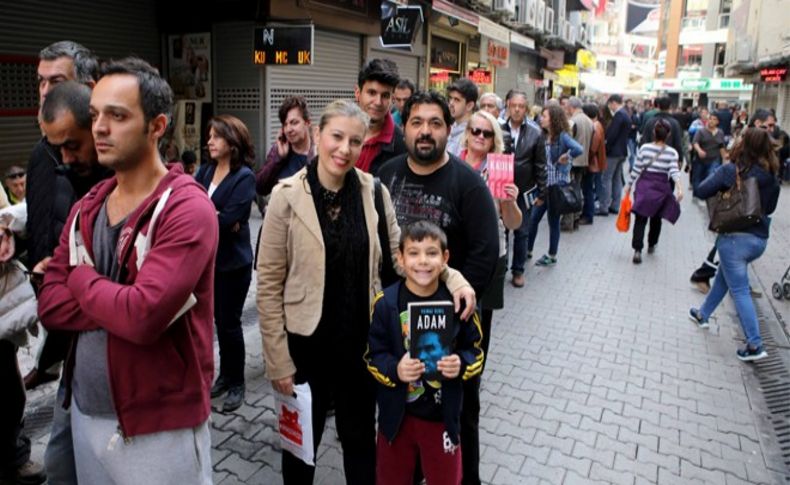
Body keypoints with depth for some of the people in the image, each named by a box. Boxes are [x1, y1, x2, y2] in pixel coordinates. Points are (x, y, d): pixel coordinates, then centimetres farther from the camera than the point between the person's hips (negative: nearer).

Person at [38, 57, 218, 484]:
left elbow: (143, 316, -29)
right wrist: (120, 303, -17)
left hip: (159, 426, -7)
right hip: (85, 411, 7)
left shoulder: (187, 209, -19)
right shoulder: (86, 208, 5)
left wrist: (82, 279, -11)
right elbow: (49, 306, -1)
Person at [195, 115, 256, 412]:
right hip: (207, 258, 6)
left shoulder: (244, 177, -12)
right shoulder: (206, 170, 6)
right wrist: (214, 217, -18)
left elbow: (228, 220, -21)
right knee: (218, 320, 16)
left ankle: (237, 383, 20)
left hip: (233, 262, -6)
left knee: (230, 323, 3)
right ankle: (225, 375, 33)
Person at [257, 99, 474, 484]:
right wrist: (278, 360, -10)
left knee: (361, 437, 22)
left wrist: (451, 277, -15)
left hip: (361, 340, 2)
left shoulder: (374, 192, -4)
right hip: (306, 343, -2)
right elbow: (269, 285, -10)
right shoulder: (288, 195, -13)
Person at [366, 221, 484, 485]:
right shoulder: (386, 303, -13)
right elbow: (373, 356, -6)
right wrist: (395, 370, -25)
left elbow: (476, 351, 0)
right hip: (396, 413, 0)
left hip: (442, 414, 1)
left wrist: (461, 365, -20)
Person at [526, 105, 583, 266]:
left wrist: (564, 157, -17)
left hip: (557, 185, -7)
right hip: (543, 185, 7)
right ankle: (528, 250, 25)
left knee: (553, 221, 6)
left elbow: (579, 149, -31)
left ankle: (551, 256, 19)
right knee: (533, 218, 11)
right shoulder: (544, 136, 7)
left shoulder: (562, 136, -14)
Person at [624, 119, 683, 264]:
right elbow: (674, 171, -16)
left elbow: (636, 169, -2)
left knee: (640, 219, -2)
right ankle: (651, 245, 36)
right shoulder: (672, 152, -4)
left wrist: (629, 185, 6)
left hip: (644, 185, -1)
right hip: (661, 187, 1)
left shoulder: (644, 148, -4)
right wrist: (679, 187, -22)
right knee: (656, 218, 20)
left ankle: (637, 250, -16)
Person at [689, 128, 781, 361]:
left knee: (739, 290, 1)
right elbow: (770, 207, 15)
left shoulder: (731, 170, -13)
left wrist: (721, 188, 4)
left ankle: (755, 345, 0)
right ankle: (703, 314, 42)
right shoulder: (772, 176, 5)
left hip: (734, 237, -6)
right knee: (723, 276, 25)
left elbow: (701, 191, -13)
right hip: (760, 239, 6)